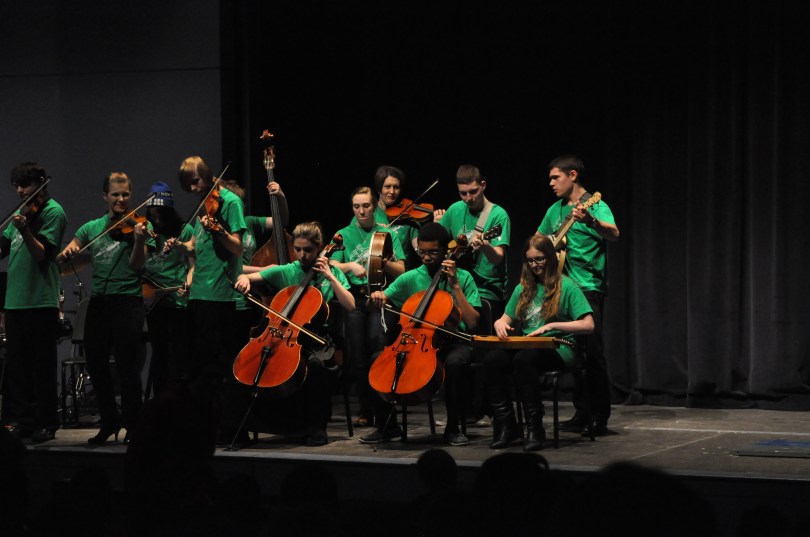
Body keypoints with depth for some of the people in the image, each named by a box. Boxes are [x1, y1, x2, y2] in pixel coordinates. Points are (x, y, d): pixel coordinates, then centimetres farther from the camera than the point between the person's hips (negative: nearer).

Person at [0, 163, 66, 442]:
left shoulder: (53, 212, -6)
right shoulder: (23, 211, 16)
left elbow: (42, 255, -16)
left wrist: (25, 230, -30)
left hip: (40, 300, -7)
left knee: (42, 365, -3)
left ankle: (46, 424, 1)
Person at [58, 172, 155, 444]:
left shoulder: (140, 226, 1)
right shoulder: (92, 228, 13)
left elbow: (136, 265, -10)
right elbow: (65, 256, 12)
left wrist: (139, 240, -28)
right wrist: (67, 252, -12)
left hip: (127, 299, -5)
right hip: (99, 300, 5)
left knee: (127, 364, -7)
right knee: (95, 362, 5)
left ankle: (133, 425, 3)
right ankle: (110, 421, 20)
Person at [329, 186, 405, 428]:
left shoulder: (386, 234, 15)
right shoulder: (344, 235, 16)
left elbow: (401, 271, 10)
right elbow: (332, 267, 5)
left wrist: (383, 262, -9)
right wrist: (351, 265, -14)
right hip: (352, 296, 1)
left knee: (377, 334, -27)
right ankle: (366, 407, -16)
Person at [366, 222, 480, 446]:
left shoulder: (463, 277, -1)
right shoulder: (411, 278, 7)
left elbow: (472, 322, -11)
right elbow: (382, 300, 10)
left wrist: (455, 286, -15)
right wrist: (378, 298, -14)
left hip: (453, 341, -3)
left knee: (454, 362, -38)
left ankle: (453, 429, -21)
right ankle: (386, 425, -4)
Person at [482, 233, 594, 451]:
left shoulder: (566, 286, 2)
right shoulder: (523, 289, 18)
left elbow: (588, 325, -6)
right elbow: (504, 319, 23)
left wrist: (552, 326, -16)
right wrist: (500, 325, -3)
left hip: (559, 349, -5)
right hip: (526, 345, 5)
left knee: (524, 358, -38)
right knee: (492, 359, -28)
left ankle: (535, 428, -31)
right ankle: (505, 424, -21)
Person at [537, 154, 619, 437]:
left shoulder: (596, 206, -8)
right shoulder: (555, 211, 15)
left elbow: (614, 232, -28)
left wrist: (590, 221, -46)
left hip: (589, 289, -8)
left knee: (593, 352, -11)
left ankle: (600, 416, -7)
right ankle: (582, 412, 15)